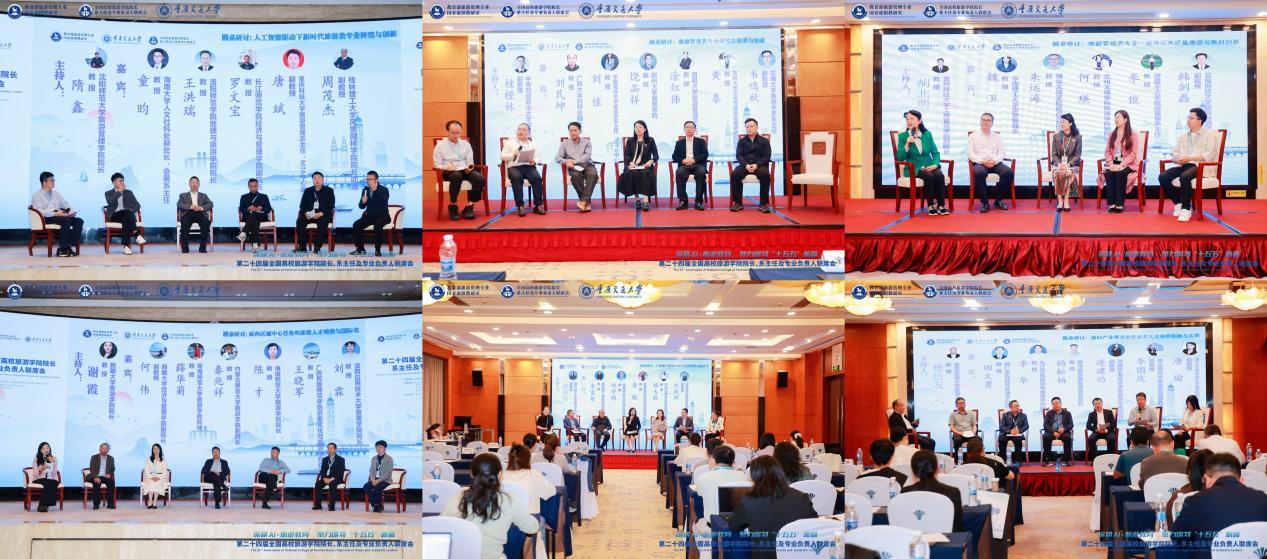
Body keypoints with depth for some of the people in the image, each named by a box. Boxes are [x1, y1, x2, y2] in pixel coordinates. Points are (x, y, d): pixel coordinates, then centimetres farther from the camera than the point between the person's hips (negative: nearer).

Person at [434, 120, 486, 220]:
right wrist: (446, 167, -20)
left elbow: (470, 161, 16)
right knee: (457, 176, -42)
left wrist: (469, 167, -8)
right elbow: (437, 165, 2)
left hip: (465, 170, 4)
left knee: (480, 178, -29)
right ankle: (453, 206, -24)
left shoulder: (466, 144, 18)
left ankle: (469, 207, -20)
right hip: (448, 172, -4)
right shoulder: (440, 145, 7)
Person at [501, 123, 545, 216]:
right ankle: (519, 206, -38)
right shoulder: (509, 142, 18)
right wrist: (513, 154, -9)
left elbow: (537, 157, 15)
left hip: (529, 167, 2)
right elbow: (503, 156, 9)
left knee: (537, 177, -31)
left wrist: (534, 161, -8)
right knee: (517, 177, -37)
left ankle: (538, 205, -29)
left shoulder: (532, 144, 23)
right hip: (514, 167, -2)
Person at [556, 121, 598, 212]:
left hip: (587, 165, 0)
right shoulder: (564, 143, 17)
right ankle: (586, 202, -30)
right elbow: (557, 158, 8)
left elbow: (587, 156, -2)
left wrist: (573, 161, -16)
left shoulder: (586, 142, 15)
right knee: (576, 175, -37)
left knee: (593, 174, -35)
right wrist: (566, 161, -16)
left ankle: (583, 201, -40)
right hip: (574, 168, 0)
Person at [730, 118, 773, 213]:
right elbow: (738, 155, 5)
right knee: (735, 174, -30)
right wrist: (746, 165, -17)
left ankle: (764, 203, -29)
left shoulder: (764, 141, 9)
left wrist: (756, 165, -18)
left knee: (765, 174, -36)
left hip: (759, 165, -2)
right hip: (745, 165, 2)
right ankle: (738, 202, -23)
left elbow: (766, 156, 0)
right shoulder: (742, 141, 14)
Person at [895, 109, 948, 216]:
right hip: (913, 168, -3)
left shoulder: (927, 134, 7)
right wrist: (907, 145, -21)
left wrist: (935, 164, -12)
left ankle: (941, 206, -25)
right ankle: (931, 206, -22)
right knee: (929, 176, -33)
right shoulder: (902, 136, 0)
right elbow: (900, 158, -6)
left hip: (929, 166, 3)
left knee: (939, 175, -30)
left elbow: (935, 152, 7)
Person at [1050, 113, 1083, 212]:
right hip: (1058, 163, 1)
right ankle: (1060, 200, -33)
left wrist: (1068, 164, -17)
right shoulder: (1056, 136, 10)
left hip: (1072, 164, -1)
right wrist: (1059, 164, -14)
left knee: (1067, 172, -36)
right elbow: (1054, 154, 7)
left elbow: (1077, 155, 0)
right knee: (1058, 173, -34)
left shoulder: (1077, 137, 4)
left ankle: (1065, 200, -31)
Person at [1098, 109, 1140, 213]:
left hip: (1128, 164, -3)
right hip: (1114, 163, 3)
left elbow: (1133, 153, -7)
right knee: (1108, 173, -30)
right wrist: (1111, 163, -11)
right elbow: (1107, 151, 10)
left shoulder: (1132, 134, 0)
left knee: (1120, 173, -35)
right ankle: (1111, 204, -33)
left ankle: (1119, 204, -33)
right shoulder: (1112, 134, 15)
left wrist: (1121, 165, -18)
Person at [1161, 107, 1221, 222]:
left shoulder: (1209, 135, 3)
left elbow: (1209, 155, -10)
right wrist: (1178, 159, -9)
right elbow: (1174, 153, 17)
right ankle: (1178, 203, -2)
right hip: (1183, 165, 6)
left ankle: (1186, 208, -24)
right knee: (1162, 177, -19)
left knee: (1184, 177, -38)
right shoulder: (1183, 137, 23)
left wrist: (1189, 158, -18)